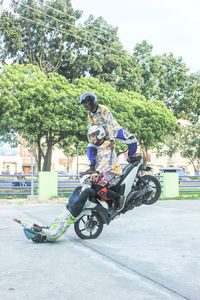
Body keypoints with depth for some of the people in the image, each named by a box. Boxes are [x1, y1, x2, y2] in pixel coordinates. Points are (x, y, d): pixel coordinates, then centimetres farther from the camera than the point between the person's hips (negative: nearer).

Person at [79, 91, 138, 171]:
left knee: (132, 141, -23)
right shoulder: (89, 115, -1)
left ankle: (131, 158, 2)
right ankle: (92, 167, -5)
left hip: (114, 130, -5)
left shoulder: (103, 109, -22)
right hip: (103, 134, 5)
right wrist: (93, 140, -4)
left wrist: (111, 140, -34)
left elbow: (109, 124, -29)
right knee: (90, 147, -10)